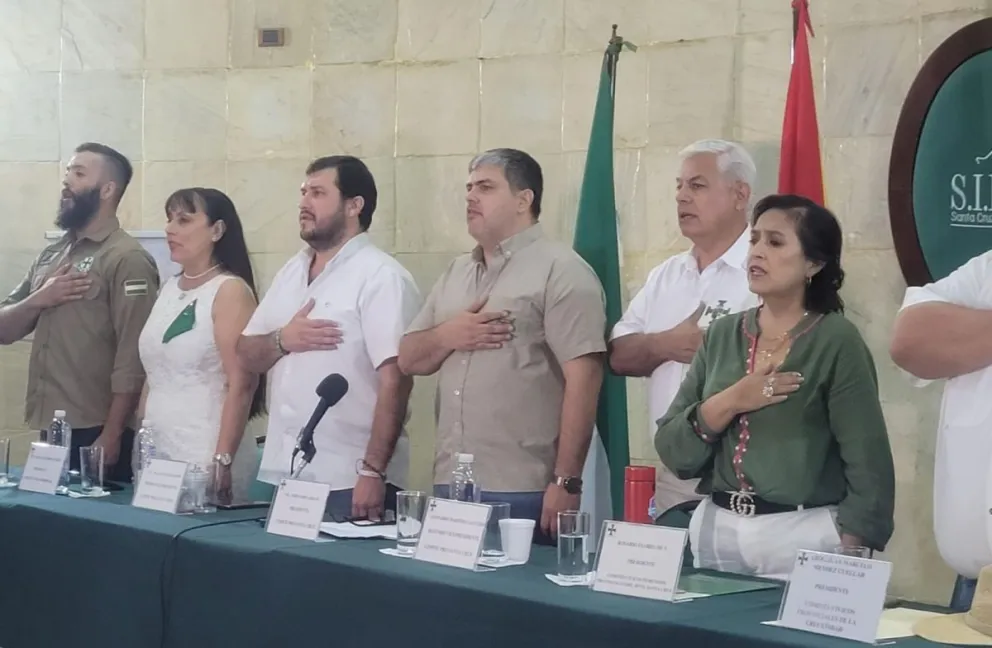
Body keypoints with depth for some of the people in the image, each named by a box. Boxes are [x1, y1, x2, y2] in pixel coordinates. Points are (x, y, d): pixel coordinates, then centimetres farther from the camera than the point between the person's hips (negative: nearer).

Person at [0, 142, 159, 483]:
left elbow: (132, 357, -14)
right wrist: (37, 300, -6)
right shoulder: (50, 256, 15)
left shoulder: (126, 258, -9)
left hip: (94, 433, -7)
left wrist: (111, 437, -18)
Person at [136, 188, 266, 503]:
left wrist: (222, 460, -20)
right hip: (156, 451, 7)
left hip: (204, 456, -7)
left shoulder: (231, 291, -9)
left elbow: (242, 385, -15)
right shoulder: (170, 289, 12)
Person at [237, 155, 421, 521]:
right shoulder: (291, 272, 13)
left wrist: (373, 471, -21)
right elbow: (247, 356, 15)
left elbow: (395, 381, -16)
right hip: (282, 473, 7)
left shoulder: (380, 277, -10)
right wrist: (281, 340, -7)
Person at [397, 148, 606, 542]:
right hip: (450, 486, 7)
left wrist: (566, 480, -17)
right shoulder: (456, 274, 17)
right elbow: (408, 359, 18)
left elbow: (583, 378, -13)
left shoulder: (560, 271, -6)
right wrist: (447, 335, -4)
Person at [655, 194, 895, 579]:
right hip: (715, 531, 5)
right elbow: (672, 451, 3)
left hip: (804, 535, -5)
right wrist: (729, 402, -12)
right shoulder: (723, 335, 6)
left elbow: (869, 467, -11)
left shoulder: (835, 341, -8)